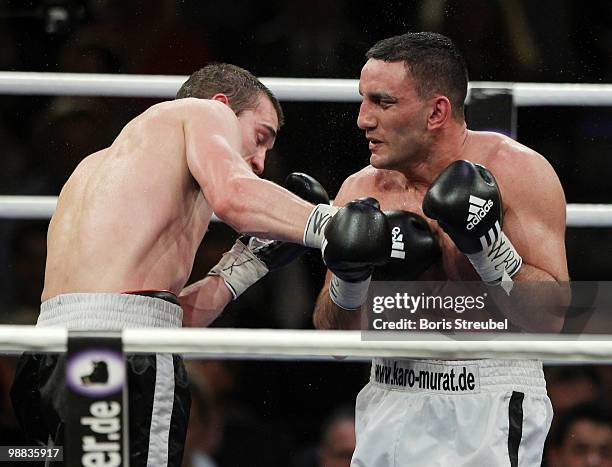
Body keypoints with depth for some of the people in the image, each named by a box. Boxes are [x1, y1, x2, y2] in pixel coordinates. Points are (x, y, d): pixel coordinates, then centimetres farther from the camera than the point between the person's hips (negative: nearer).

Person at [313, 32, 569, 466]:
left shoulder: (518, 172, -8)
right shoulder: (361, 191, 2)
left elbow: (551, 319, -11)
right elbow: (332, 333, 6)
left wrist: (488, 247, -23)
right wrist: (351, 276, -13)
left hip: (489, 408, -4)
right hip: (389, 400, 4)